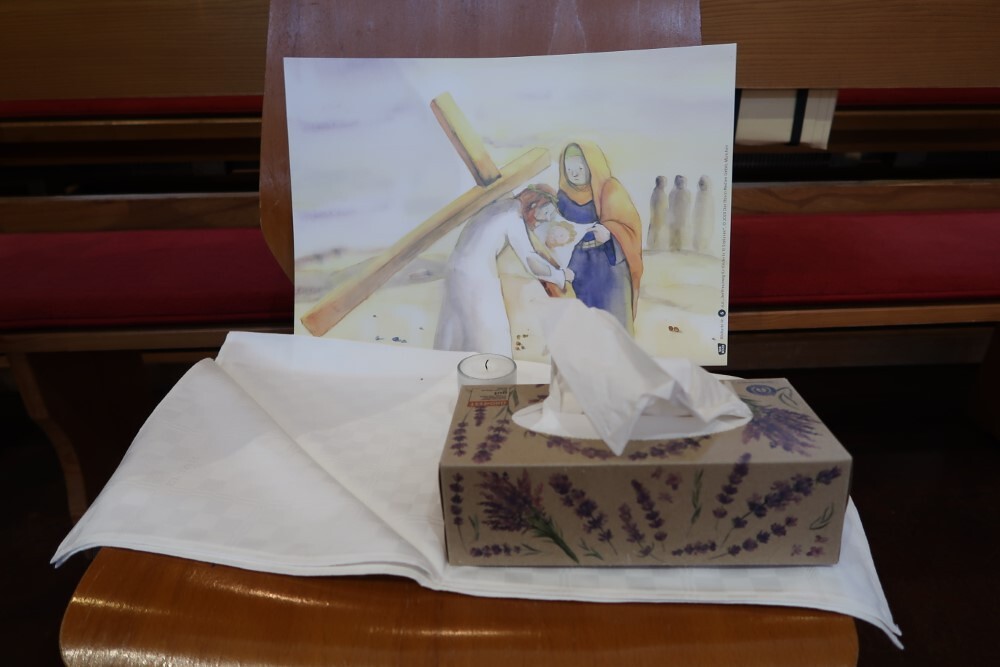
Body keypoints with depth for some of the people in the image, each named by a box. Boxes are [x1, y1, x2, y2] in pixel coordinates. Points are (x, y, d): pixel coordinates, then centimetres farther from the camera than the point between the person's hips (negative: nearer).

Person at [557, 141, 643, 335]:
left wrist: (609, 232, -31)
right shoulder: (564, 196, 4)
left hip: (609, 264, -3)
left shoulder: (610, 190, -8)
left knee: (612, 317, -3)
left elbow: (630, 226, -13)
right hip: (579, 267, 3)